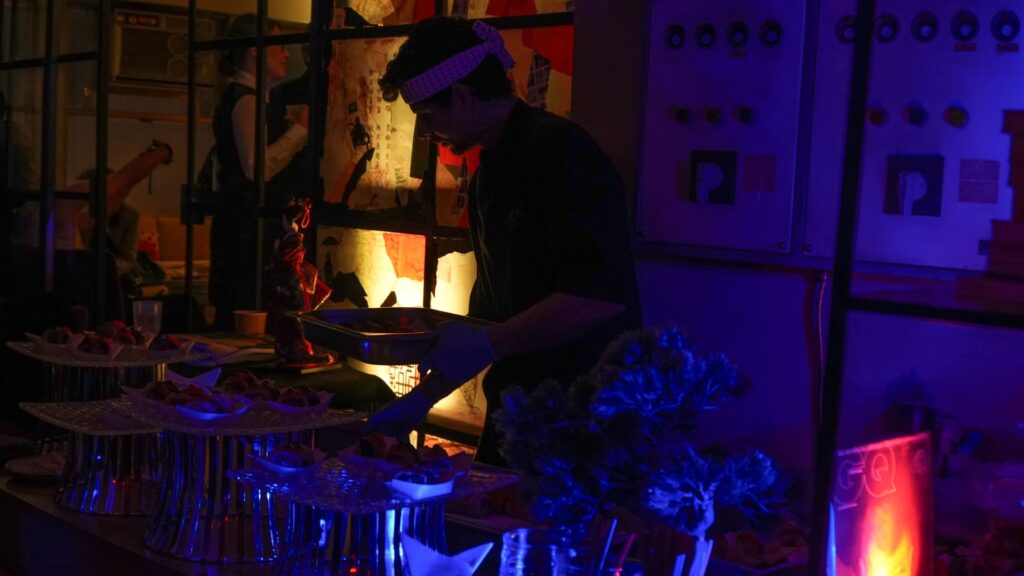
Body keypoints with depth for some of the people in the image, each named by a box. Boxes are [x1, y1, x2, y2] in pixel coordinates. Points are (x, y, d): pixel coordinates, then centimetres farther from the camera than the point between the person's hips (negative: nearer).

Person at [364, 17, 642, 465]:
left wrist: (488, 343, -23)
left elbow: (602, 295, -26)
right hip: (515, 409, 9)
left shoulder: (562, 152, -17)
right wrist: (423, 398, 13)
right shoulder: (487, 176, 12)